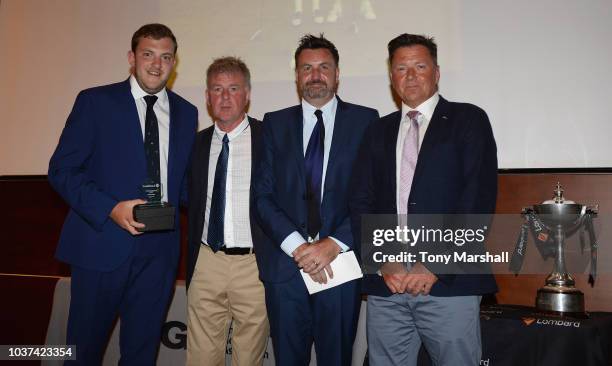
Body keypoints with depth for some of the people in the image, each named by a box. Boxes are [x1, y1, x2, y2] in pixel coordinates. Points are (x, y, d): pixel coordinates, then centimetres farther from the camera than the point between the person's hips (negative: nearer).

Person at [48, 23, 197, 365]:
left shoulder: (186, 113, 10)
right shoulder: (95, 101, -2)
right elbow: (62, 170, -6)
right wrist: (111, 209, -19)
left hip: (160, 248, 3)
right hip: (102, 244, -3)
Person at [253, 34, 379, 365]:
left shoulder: (365, 121, 3)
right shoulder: (275, 124, 8)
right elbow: (263, 195, 1)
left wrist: (334, 245, -13)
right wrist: (297, 247, -11)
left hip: (341, 262, -1)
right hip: (284, 265, 2)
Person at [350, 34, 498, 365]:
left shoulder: (469, 120, 4)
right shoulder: (379, 131, 15)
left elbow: (478, 199, -6)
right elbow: (361, 204, 9)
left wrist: (436, 266, -12)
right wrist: (384, 262, -5)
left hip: (450, 283, -3)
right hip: (385, 287, 3)